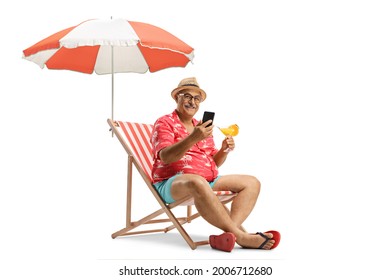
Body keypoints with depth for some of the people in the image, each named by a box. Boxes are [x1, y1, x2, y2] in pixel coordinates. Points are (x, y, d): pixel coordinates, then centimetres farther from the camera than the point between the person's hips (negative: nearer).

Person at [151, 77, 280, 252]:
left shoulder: (201, 127, 24)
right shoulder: (165, 123, 3)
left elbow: (214, 163, 20)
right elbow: (165, 157, -16)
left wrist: (224, 150, -2)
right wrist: (193, 138, -29)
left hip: (209, 181, 8)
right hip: (172, 183, -8)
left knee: (252, 182, -9)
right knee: (197, 182, -42)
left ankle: (229, 233, -34)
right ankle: (241, 236, -38)